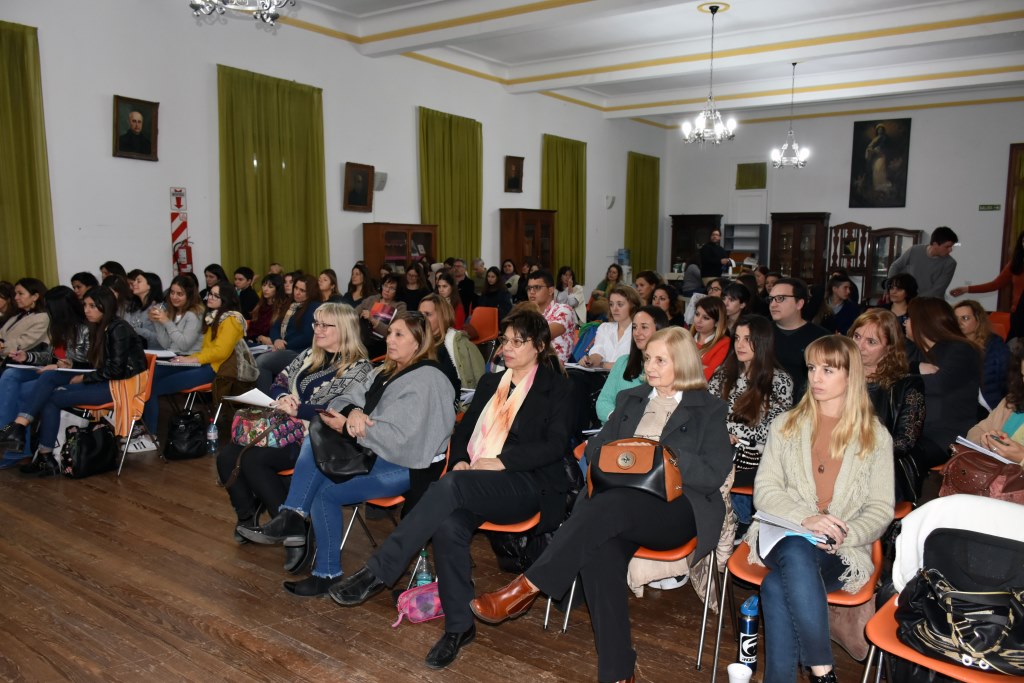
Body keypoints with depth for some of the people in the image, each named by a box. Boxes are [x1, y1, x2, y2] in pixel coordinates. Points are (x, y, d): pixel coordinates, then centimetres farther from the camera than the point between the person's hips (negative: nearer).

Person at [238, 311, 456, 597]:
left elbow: (402, 438, -24)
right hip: (374, 454, 9)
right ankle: (291, 519, -12)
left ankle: (328, 574, -1)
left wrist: (348, 427, -19)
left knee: (325, 493, -17)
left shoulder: (428, 382, -15)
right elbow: (343, 400, 11)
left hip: (408, 466, -9)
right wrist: (352, 411, -15)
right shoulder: (386, 372, 15)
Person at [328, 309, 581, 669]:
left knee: (450, 487, -34)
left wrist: (502, 461, -15)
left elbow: (555, 446, -5)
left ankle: (378, 572, -30)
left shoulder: (556, 389, 7)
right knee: (448, 525, -30)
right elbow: (464, 429, 21)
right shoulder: (490, 383, 24)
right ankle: (459, 625, -15)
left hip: (524, 485, -5)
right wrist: (460, 460, -1)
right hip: (472, 483, 5)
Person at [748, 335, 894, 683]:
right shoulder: (785, 425, 11)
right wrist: (804, 519, -17)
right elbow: (764, 491, 3)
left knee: (777, 586, -33)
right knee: (796, 554, -37)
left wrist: (844, 535, -16)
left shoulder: (876, 436, 8)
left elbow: (881, 510, 5)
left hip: (843, 551, -1)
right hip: (784, 536, 1)